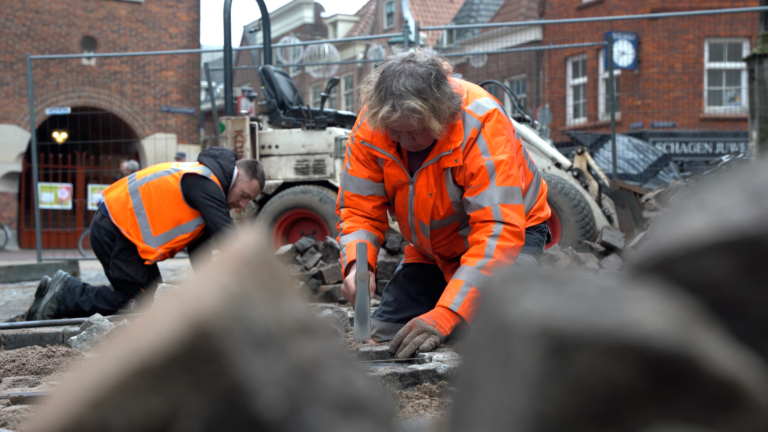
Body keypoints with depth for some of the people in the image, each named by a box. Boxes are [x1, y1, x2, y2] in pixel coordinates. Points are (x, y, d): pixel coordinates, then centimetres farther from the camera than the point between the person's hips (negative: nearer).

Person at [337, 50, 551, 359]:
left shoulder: (483, 125, -34)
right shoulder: (370, 126, -19)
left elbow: (498, 231, -38)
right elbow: (359, 210, -13)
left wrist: (445, 315, -46)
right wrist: (356, 264, -36)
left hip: (512, 230, -4)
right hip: (431, 250, 5)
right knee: (383, 335, -5)